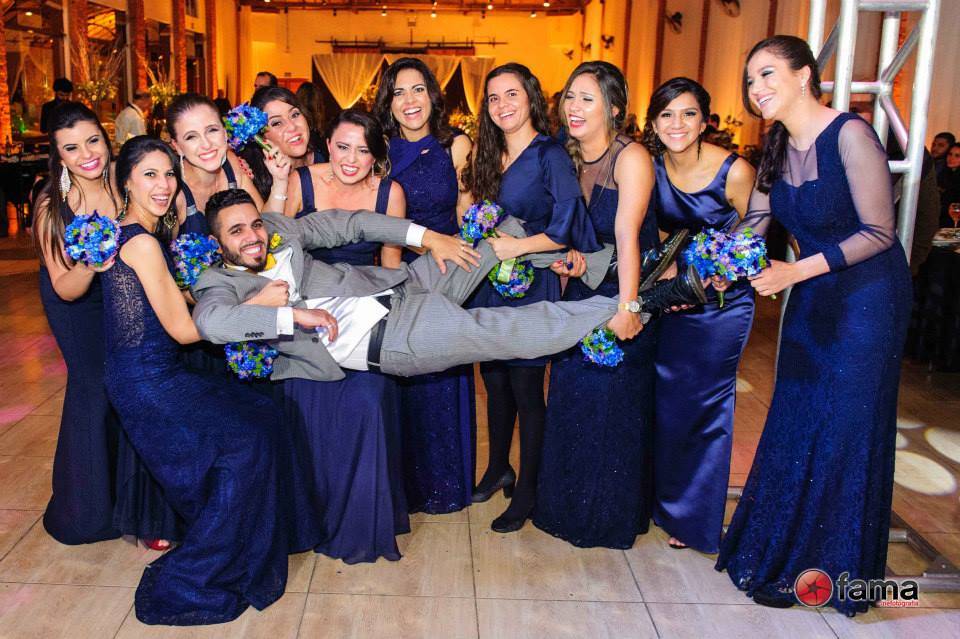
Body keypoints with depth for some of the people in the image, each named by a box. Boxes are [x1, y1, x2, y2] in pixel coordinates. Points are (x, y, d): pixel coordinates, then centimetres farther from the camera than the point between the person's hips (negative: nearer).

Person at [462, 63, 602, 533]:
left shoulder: (551, 155, -11)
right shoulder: (491, 156, 11)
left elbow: (568, 228, -19)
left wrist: (516, 247, -20)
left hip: (531, 288, -6)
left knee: (526, 389, 2)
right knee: (495, 382, 15)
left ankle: (526, 491, 18)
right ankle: (498, 468, 35)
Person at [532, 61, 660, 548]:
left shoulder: (631, 158, -16)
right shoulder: (569, 160, 6)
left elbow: (627, 236, -25)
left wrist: (626, 308, -30)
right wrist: (566, 258, -5)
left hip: (622, 297, -7)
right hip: (581, 295, 7)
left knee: (614, 407, 4)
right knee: (571, 402, 14)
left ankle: (612, 514, 25)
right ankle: (570, 505, 34)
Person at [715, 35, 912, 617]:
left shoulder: (849, 135, -19)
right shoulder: (778, 149, 3)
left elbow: (879, 232, -19)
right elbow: (748, 231, 4)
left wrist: (796, 272, -24)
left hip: (866, 296, -7)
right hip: (812, 297, 7)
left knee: (842, 430, 2)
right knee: (793, 424, 12)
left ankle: (819, 570, 18)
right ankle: (778, 549, 28)